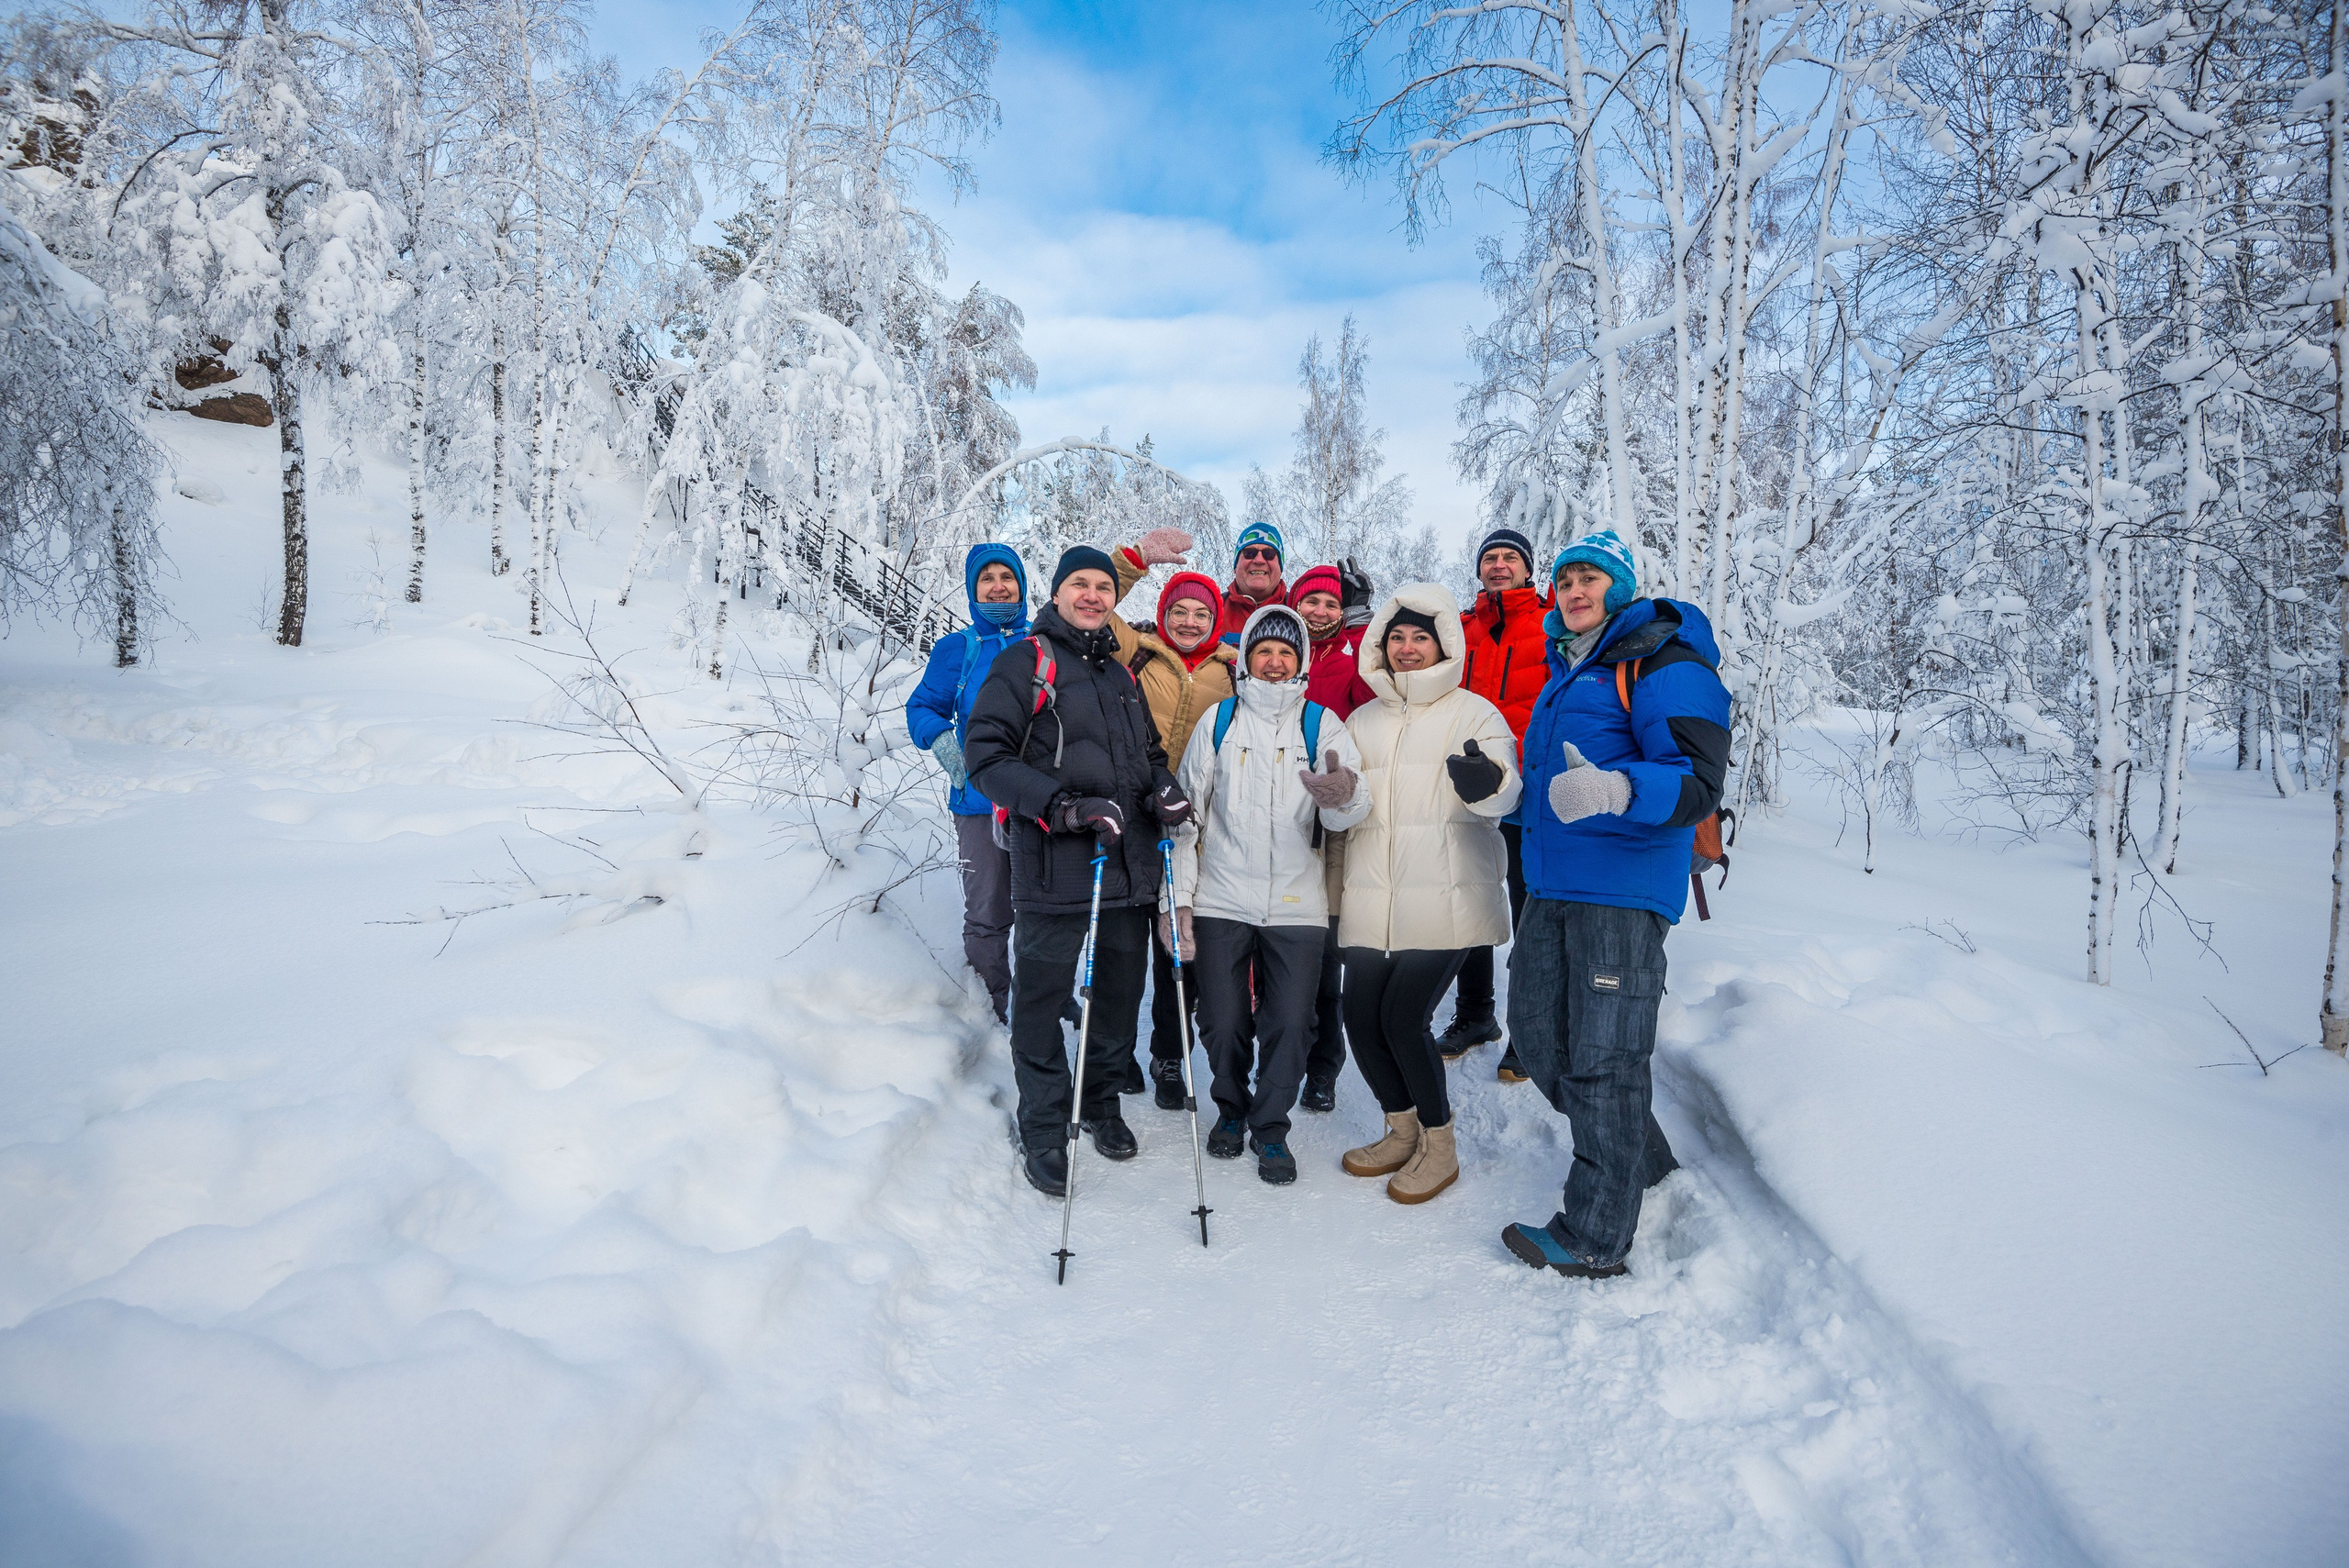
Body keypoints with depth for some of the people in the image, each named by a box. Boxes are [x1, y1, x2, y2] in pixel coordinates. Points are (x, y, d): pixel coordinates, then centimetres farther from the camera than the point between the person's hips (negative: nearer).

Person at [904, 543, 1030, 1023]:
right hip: (980, 800, -1)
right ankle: (991, 1013, 16)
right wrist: (941, 739, -13)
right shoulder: (955, 650, 8)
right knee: (986, 917, 1)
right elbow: (923, 707, 8)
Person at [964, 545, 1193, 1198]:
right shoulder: (1024, 663, -2)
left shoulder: (1122, 674, 19)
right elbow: (987, 754, -10)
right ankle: (1042, 1129, 20)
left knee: (1120, 990, 15)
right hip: (1054, 867, -6)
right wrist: (1060, 805, -21)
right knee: (1042, 998, 3)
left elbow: (1149, 752, 27)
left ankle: (1102, 1101, 37)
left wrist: (1163, 790, 3)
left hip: (1129, 866, 6)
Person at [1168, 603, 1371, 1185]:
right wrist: (1179, 899, 0)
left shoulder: (1323, 724, 3)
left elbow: (1350, 812, -11)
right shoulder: (1218, 721, 4)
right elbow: (1186, 813, 5)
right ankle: (1231, 1110, 34)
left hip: (1297, 905, 0)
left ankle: (1270, 1126, 25)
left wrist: (1343, 797, -36)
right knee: (1223, 1024, 7)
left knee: (1290, 1026, 2)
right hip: (1221, 901, 0)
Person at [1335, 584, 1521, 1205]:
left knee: (1403, 1017, -11)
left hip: (1446, 897, -5)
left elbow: (1503, 791, -14)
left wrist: (1486, 784, -36)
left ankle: (1439, 1147, 12)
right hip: (1371, 898, 5)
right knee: (1361, 1018, 2)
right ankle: (1402, 1131, 27)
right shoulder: (1362, 720, 17)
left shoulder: (1473, 714, 2)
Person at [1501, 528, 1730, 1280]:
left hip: (1621, 887, -9)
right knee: (1536, 1032, 12)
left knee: (1604, 1055, -5)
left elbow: (1698, 783, -20)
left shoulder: (1663, 663, -8)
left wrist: (1614, 789, -36)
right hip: (1551, 885, 9)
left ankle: (1596, 1235, 7)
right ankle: (1641, 1156, 34)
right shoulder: (1567, 669, 19)